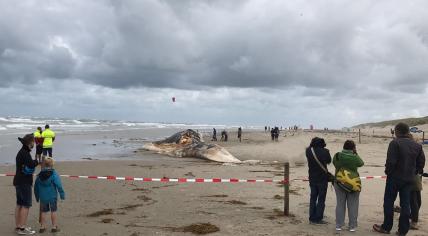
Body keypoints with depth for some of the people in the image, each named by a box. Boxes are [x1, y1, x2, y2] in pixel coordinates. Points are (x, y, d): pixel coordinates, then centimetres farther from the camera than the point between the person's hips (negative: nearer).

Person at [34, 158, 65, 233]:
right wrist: (62, 194, -8)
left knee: (43, 212, 13)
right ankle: (54, 227, 9)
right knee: (53, 211, 6)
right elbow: (59, 185, -16)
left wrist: (37, 196, 20)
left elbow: (36, 186, 10)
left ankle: (42, 227, 16)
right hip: (52, 196, -4)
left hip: (43, 197, 4)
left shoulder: (39, 175, 4)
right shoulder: (54, 174, -11)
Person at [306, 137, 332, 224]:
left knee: (313, 198, 14)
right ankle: (318, 219, 6)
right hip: (322, 179, -4)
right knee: (321, 199, 5)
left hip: (312, 179, 4)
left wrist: (312, 145, 7)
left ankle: (312, 218, 17)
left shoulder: (308, 151, -8)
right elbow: (329, 161, 1)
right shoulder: (325, 151, -17)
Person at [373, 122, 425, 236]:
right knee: (405, 204, 10)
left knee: (388, 202, 7)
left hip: (395, 178, -5)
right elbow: (421, 163, 8)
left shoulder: (395, 143, -15)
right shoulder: (417, 145, 5)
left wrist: (388, 172, -5)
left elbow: (391, 161, -20)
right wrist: (413, 172, 15)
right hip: (409, 179, 5)